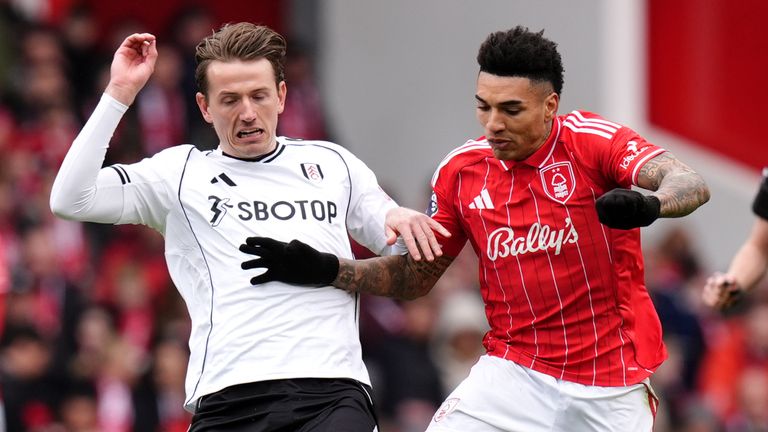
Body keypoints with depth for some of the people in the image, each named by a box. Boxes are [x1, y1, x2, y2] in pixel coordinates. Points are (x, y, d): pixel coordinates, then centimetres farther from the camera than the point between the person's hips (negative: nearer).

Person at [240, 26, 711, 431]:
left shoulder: (592, 140, -11)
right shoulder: (461, 170, 2)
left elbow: (693, 185, -26)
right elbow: (416, 275, 13)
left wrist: (649, 204, -49)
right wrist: (326, 270, -2)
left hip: (612, 384, -2)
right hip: (514, 369, 3)